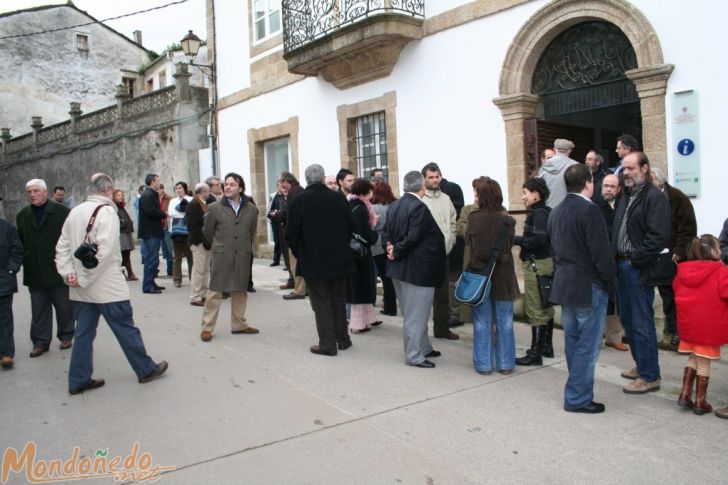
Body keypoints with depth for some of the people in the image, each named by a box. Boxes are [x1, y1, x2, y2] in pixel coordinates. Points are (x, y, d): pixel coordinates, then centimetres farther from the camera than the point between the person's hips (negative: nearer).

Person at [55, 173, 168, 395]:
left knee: (84, 333, 12)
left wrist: (69, 273, 0)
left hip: (81, 289, 7)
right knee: (126, 329, 4)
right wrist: (84, 279, -14)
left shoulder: (75, 212, 9)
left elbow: (62, 247, 8)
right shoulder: (106, 212, -13)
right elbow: (104, 251, -21)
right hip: (107, 287, -7)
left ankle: (79, 380, 18)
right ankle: (146, 370, 16)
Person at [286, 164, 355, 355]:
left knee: (321, 304, 4)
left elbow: (291, 234, -9)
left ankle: (328, 344, 7)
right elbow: (351, 228, 4)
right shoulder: (338, 198, -1)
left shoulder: (299, 201, -9)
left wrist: (300, 254, 5)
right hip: (339, 260, 3)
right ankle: (343, 339, 26)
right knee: (338, 302, 16)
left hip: (313, 262, -3)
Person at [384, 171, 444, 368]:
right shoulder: (419, 207, -19)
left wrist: (391, 248, -2)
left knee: (412, 313, 19)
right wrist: (397, 252, -10)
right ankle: (414, 355, 10)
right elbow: (413, 238, -23)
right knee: (416, 314, 1)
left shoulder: (393, 206, 8)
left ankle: (423, 348, 32)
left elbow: (386, 232, 9)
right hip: (417, 269, -9)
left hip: (398, 267, 9)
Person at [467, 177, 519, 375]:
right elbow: (510, 244, 4)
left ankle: (484, 364, 15)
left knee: (482, 323, 9)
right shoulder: (507, 221, -11)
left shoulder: (473, 218, -12)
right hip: (503, 276, 0)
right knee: (504, 322, 11)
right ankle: (505, 364, 19)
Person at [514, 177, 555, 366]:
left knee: (536, 310, -5)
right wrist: (520, 240, 9)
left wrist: (516, 240, -16)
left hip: (537, 264, -10)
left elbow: (538, 239, -24)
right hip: (546, 262, 10)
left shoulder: (539, 213, -16)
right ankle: (546, 346, 29)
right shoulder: (546, 211, 12)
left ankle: (535, 354, 0)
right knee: (546, 307, 17)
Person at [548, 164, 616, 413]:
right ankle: (577, 398, 6)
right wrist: (610, 281, -6)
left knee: (573, 342, 16)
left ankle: (577, 392, 26)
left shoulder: (556, 212, 9)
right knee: (588, 344, 0)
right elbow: (601, 252, -18)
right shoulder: (590, 210, -17)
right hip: (589, 286, -8)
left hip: (564, 284, 8)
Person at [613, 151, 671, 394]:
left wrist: (635, 259, -16)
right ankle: (641, 365, 32)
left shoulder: (655, 197, -11)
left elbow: (659, 236, -19)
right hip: (622, 266, 9)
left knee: (642, 323, -3)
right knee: (627, 319, 17)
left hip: (639, 269, -9)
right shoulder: (625, 197, 16)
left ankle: (650, 376, 8)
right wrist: (616, 256, 5)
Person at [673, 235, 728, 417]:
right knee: (704, 363, 6)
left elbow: (678, 292, 14)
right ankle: (700, 402, 15)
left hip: (688, 324, 5)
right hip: (709, 327, -5)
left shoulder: (683, 270, 4)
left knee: (693, 359, 20)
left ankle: (685, 395, 17)